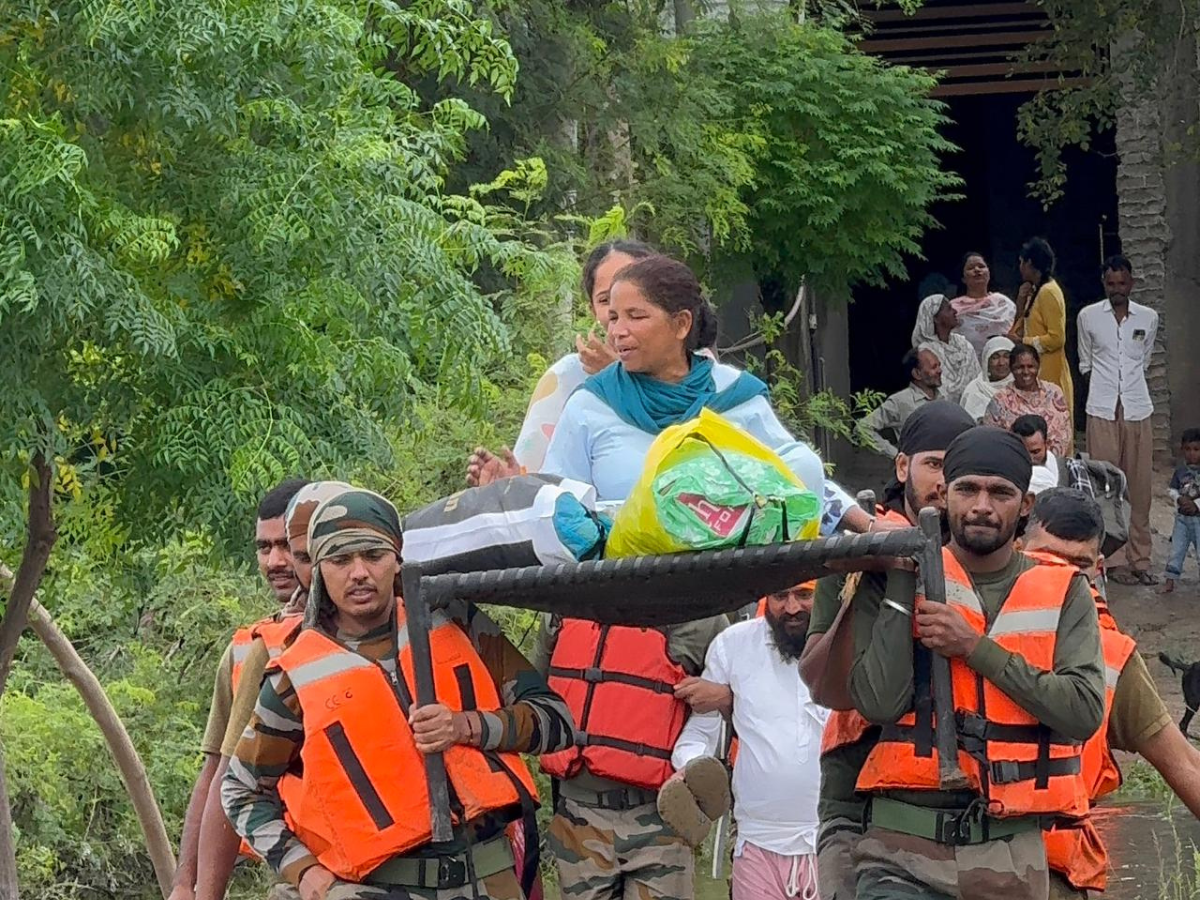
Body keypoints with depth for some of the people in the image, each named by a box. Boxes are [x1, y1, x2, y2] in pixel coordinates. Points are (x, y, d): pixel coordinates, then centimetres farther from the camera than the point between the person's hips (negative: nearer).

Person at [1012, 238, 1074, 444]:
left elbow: (1056, 338, -17)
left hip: (1049, 374, -9)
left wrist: (1023, 342, -14)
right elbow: (1025, 328, 19)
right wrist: (1021, 304, 7)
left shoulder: (1048, 293, -12)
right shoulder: (1036, 291, 16)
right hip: (1039, 374, 9)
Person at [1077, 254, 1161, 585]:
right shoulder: (1088, 316, 2)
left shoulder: (1148, 318, 5)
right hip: (1102, 411, -2)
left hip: (1138, 410, 2)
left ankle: (1140, 559, 9)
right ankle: (1117, 560, 3)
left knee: (1139, 486, 3)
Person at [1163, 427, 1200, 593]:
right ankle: (1170, 580, 15)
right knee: (1176, 549, 7)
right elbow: (1172, 490, 5)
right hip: (1182, 517, 4)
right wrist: (1180, 499, -14)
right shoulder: (1181, 469, 2)